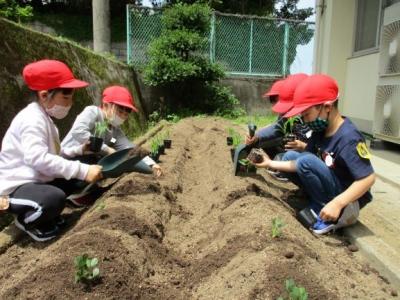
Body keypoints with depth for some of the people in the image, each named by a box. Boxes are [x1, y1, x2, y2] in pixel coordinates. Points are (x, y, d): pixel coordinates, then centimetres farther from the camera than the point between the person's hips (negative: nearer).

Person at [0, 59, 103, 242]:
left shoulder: (43, 117, 14)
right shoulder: (33, 119, -21)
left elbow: (49, 155, 10)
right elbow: (38, 158, -35)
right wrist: (83, 170, -37)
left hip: (35, 180, 10)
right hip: (16, 187, -10)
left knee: (78, 182, 5)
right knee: (55, 198, -36)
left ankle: (42, 214, 13)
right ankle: (26, 220, -4)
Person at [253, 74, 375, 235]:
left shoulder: (348, 137, -26)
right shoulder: (320, 130, -2)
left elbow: (368, 178, -28)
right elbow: (299, 165, 1)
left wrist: (337, 204, -34)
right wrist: (270, 163, -3)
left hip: (348, 199, -8)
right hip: (333, 191, 8)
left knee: (307, 161, -28)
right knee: (290, 155, 3)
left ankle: (339, 214, -12)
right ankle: (317, 205, 2)